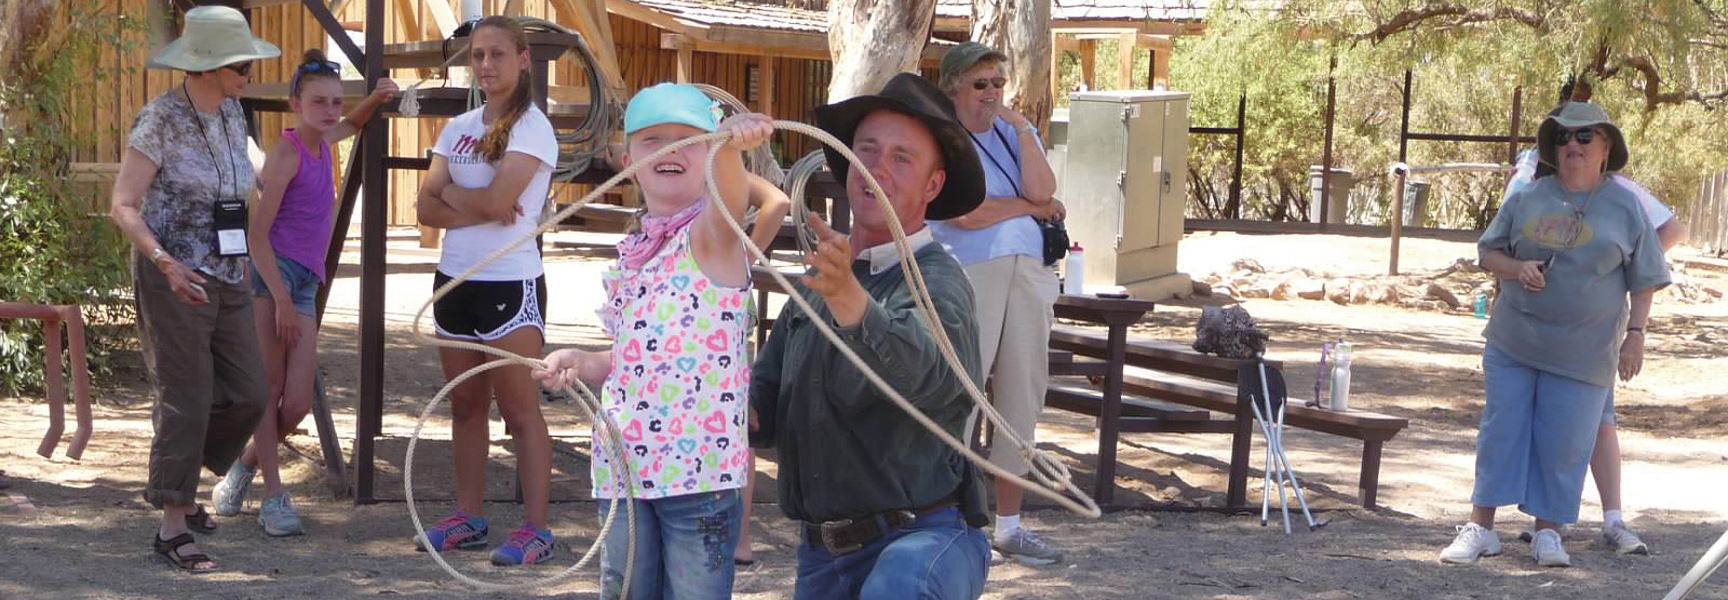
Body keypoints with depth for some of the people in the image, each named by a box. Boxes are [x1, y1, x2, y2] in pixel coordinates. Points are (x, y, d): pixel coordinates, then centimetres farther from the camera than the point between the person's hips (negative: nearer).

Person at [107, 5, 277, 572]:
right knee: (187, 397, -5)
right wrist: (166, 262, -28)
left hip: (227, 276, 7)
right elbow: (123, 206, -15)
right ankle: (172, 525, 5)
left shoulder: (231, 113, 8)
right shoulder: (160, 120, -13)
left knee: (247, 395, 4)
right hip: (173, 277, -7)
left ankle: (180, 484, 25)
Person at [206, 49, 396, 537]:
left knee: (297, 404, 3)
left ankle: (243, 468, 25)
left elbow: (351, 125, 40)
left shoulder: (321, 144, 13)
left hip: (305, 284, 8)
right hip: (271, 275, -7)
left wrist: (377, 98, 20)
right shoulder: (286, 152, -8)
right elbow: (257, 233, -13)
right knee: (269, 392, -3)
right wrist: (282, 300, -18)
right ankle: (274, 497, 4)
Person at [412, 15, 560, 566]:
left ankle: (535, 530, 0)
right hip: (455, 280, 7)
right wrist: (478, 211, -13)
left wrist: (450, 193, -2)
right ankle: (469, 518, 20)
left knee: (520, 410, -4)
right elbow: (428, 208, 3)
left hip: (510, 284, -7)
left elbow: (497, 199, -20)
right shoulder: (457, 128, 11)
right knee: (465, 406, 11)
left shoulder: (532, 126, -8)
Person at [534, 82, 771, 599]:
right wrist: (581, 363, 6)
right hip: (625, 464, 7)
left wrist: (730, 145, -52)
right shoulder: (633, 254, 14)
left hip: (699, 464, -6)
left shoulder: (712, 234, -5)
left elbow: (731, 194, -30)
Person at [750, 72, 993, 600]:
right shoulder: (818, 280, 14)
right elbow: (766, 400, 16)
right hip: (822, 553, 8)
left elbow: (918, 369, -34)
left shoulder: (937, 283, -11)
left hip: (922, 540, -7)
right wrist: (737, 409, -8)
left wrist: (847, 294, -53)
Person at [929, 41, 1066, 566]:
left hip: (1028, 274, 6)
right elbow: (966, 213, -13)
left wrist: (1022, 130, -4)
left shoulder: (1018, 132, 17)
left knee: (1023, 399, 8)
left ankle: (1008, 525, 16)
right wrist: (1033, 206, 0)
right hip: (970, 276, -6)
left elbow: (1042, 191, 0)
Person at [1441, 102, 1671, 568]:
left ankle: (1548, 531, 15)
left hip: (1582, 353, -2)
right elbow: (1488, 252, 11)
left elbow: (1644, 279, 3)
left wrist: (1635, 334, -5)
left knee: (1564, 442, 1)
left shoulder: (1625, 207, 1)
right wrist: (1518, 268, -9)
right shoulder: (1527, 199, 5)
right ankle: (1480, 528, 9)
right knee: (1501, 431, 3)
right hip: (1513, 343, 2)